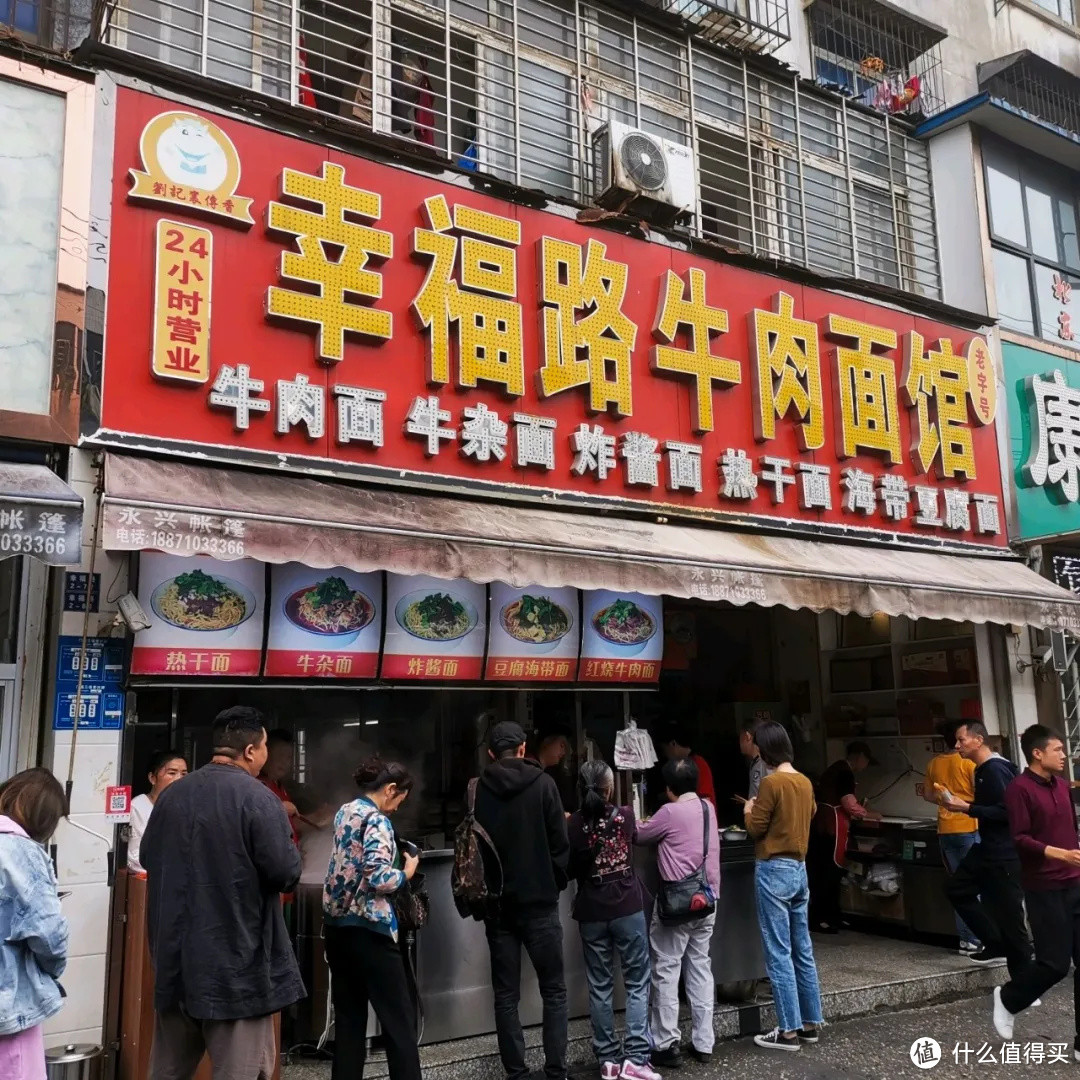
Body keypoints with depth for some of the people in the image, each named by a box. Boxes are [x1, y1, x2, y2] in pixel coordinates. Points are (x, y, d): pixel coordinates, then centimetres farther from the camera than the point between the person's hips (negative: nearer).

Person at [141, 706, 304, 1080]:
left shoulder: (171, 795, 4)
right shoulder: (257, 798, -17)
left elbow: (147, 858, 16)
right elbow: (285, 872, -18)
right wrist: (288, 843, 2)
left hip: (176, 954, 7)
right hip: (236, 959, -7)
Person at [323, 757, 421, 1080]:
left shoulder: (344, 812, 11)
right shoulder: (376, 820, -14)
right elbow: (378, 878, -23)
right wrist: (407, 872, -6)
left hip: (337, 924, 8)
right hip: (369, 929, -8)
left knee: (349, 1016, 14)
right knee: (399, 1017, 1)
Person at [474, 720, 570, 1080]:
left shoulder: (477, 790, 0)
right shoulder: (542, 783, -6)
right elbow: (560, 842, -7)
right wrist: (558, 883, 7)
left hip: (497, 903, 2)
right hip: (538, 901, -2)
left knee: (506, 995, 9)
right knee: (553, 991, 8)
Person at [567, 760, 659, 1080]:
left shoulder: (574, 824, -8)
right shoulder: (625, 815, -6)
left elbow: (570, 870, 2)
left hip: (591, 913, 1)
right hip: (627, 909, -1)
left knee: (599, 987, 10)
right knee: (637, 984, 5)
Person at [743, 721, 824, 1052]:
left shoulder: (771, 782, -16)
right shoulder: (805, 782, 5)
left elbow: (756, 829, -11)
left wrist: (749, 812, 9)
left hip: (774, 870, -8)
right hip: (799, 869, 8)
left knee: (778, 954, -2)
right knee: (803, 951, 14)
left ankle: (788, 1031, 2)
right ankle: (811, 1023, 20)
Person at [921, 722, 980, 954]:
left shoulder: (934, 764, 4)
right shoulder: (968, 763, -10)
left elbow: (928, 795, 12)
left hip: (945, 830, 5)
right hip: (969, 828, -5)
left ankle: (966, 938, 13)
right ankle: (974, 939, -1)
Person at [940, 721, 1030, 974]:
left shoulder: (996, 770, -19)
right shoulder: (982, 770, 11)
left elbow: (1006, 811, -26)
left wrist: (967, 808, -23)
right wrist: (963, 806, 6)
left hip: (1005, 853, -11)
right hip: (987, 848, 11)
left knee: (1008, 914, -2)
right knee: (956, 887, 15)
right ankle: (996, 943, 19)